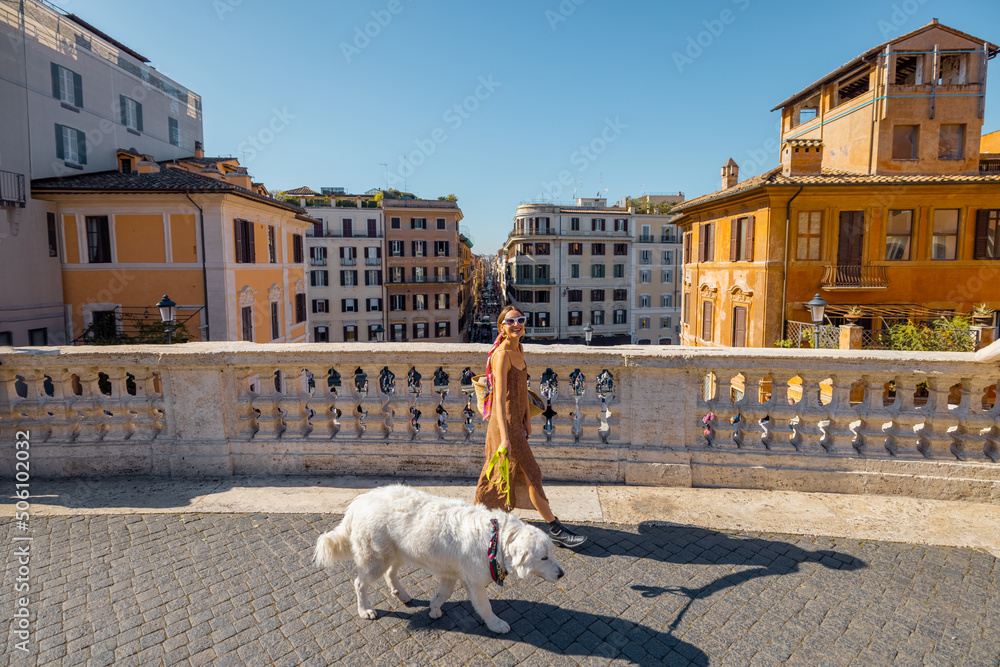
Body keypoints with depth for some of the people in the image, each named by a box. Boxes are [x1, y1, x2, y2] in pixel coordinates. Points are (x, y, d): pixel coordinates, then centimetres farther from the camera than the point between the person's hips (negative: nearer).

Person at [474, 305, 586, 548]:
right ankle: (556, 530, 11)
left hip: (517, 419, 9)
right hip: (506, 421, -9)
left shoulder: (519, 349, 7)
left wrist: (527, 417, 12)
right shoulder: (502, 354, -20)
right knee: (531, 474, 0)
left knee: (504, 472, 20)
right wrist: (505, 437, -27)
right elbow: (499, 398, -24)